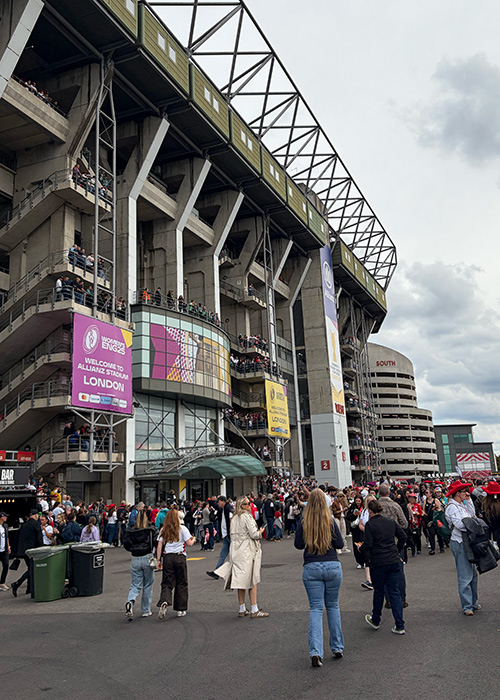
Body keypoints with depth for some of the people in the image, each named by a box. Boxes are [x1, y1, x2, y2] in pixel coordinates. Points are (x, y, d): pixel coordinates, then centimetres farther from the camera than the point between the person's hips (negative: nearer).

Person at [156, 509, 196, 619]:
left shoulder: (163, 530, 5)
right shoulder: (182, 528, -3)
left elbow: (159, 546, 3)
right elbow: (189, 543, -4)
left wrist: (158, 560, 7)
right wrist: (193, 539, 17)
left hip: (167, 557, 2)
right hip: (180, 557, -2)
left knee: (167, 583, 5)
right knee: (181, 584, 9)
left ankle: (164, 602, -22)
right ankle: (181, 610, 13)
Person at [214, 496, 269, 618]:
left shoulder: (234, 518, 12)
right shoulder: (247, 517, -13)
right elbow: (254, 534, -16)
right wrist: (260, 532, 3)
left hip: (236, 551, 8)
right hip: (247, 551, -8)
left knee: (241, 580, 11)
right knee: (252, 580, -1)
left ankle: (242, 609, 16)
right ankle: (254, 610, 2)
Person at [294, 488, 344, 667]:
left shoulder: (303, 523, -3)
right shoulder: (330, 521, -5)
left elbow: (298, 544, 3)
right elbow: (340, 544, -1)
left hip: (311, 568, 0)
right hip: (332, 566, 1)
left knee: (316, 608, 3)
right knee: (333, 606, 16)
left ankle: (315, 651, -9)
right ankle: (337, 648, 21)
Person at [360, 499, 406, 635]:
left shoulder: (370, 524, -11)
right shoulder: (391, 522, 6)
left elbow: (368, 545, -15)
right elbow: (403, 536, 10)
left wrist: (360, 549, 6)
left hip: (378, 562, -4)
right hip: (394, 561, 4)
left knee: (378, 592, 12)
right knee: (394, 592, 7)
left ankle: (375, 620, 30)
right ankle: (399, 626, 6)